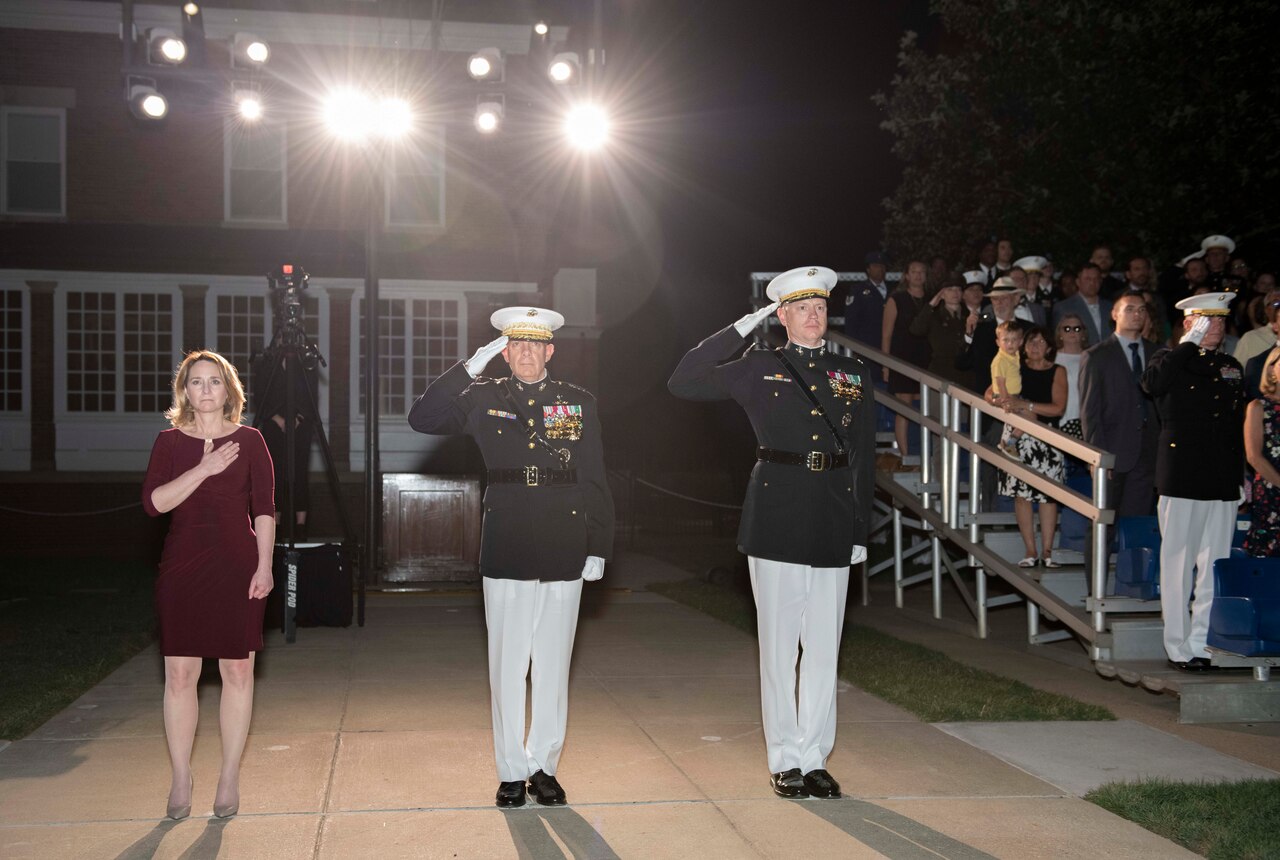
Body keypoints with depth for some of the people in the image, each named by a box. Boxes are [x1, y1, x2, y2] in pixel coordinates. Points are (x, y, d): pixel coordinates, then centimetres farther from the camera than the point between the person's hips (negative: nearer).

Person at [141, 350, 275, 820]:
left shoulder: (249, 441, 4)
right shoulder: (170, 442, 6)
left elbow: (264, 509, 2)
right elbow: (153, 502, -8)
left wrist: (264, 565, -6)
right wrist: (206, 468, -15)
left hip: (237, 567, 0)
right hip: (183, 566, 1)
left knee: (237, 671, 2)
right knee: (179, 674, 0)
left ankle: (229, 777, 13)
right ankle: (181, 777, 13)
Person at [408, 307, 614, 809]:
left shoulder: (579, 404, 6)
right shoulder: (484, 399, 5)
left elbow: (595, 482, 5)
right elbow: (421, 419, -8)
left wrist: (599, 548, -1)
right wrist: (469, 368, -12)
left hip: (564, 554, 0)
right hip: (506, 554, 0)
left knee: (552, 665, 8)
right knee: (507, 665, 5)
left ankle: (544, 767, 20)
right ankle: (511, 772, 16)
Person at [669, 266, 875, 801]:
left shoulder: (853, 374, 12)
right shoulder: (758, 369, 5)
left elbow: (864, 457, 12)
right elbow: (683, 384, -3)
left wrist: (860, 531, 7)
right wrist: (740, 329, -4)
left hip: (832, 524, 2)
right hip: (775, 520, -2)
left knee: (824, 647, 6)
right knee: (779, 646, 4)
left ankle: (814, 758, 17)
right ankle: (784, 761, 14)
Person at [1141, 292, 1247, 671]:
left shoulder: (1231, 367, 17)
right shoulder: (1171, 360, 2)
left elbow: (1240, 426, 21)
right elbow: (1152, 381, -25)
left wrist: (1245, 476, 15)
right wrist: (1191, 343, -16)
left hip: (1224, 484, 5)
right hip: (1182, 480, -5)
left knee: (1215, 568, 6)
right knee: (1178, 566, 1)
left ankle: (1204, 642, 14)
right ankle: (1179, 647, 7)